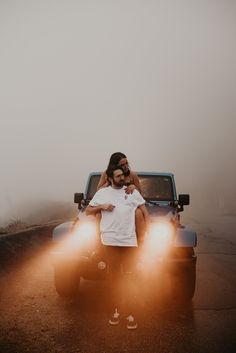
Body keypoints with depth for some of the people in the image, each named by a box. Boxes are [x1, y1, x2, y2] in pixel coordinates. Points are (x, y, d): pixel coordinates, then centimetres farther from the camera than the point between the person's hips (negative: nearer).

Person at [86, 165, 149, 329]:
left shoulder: (132, 191, 10)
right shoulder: (102, 193, 10)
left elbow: (144, 210, 11)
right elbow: (88, 211, 13)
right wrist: (101, 206, -5)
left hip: (130, 240, 0)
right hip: (111, 240, 0)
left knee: (130, 277, 1)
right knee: (114, 276, 9)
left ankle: (131, 314, 6)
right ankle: (116, 311, 19)